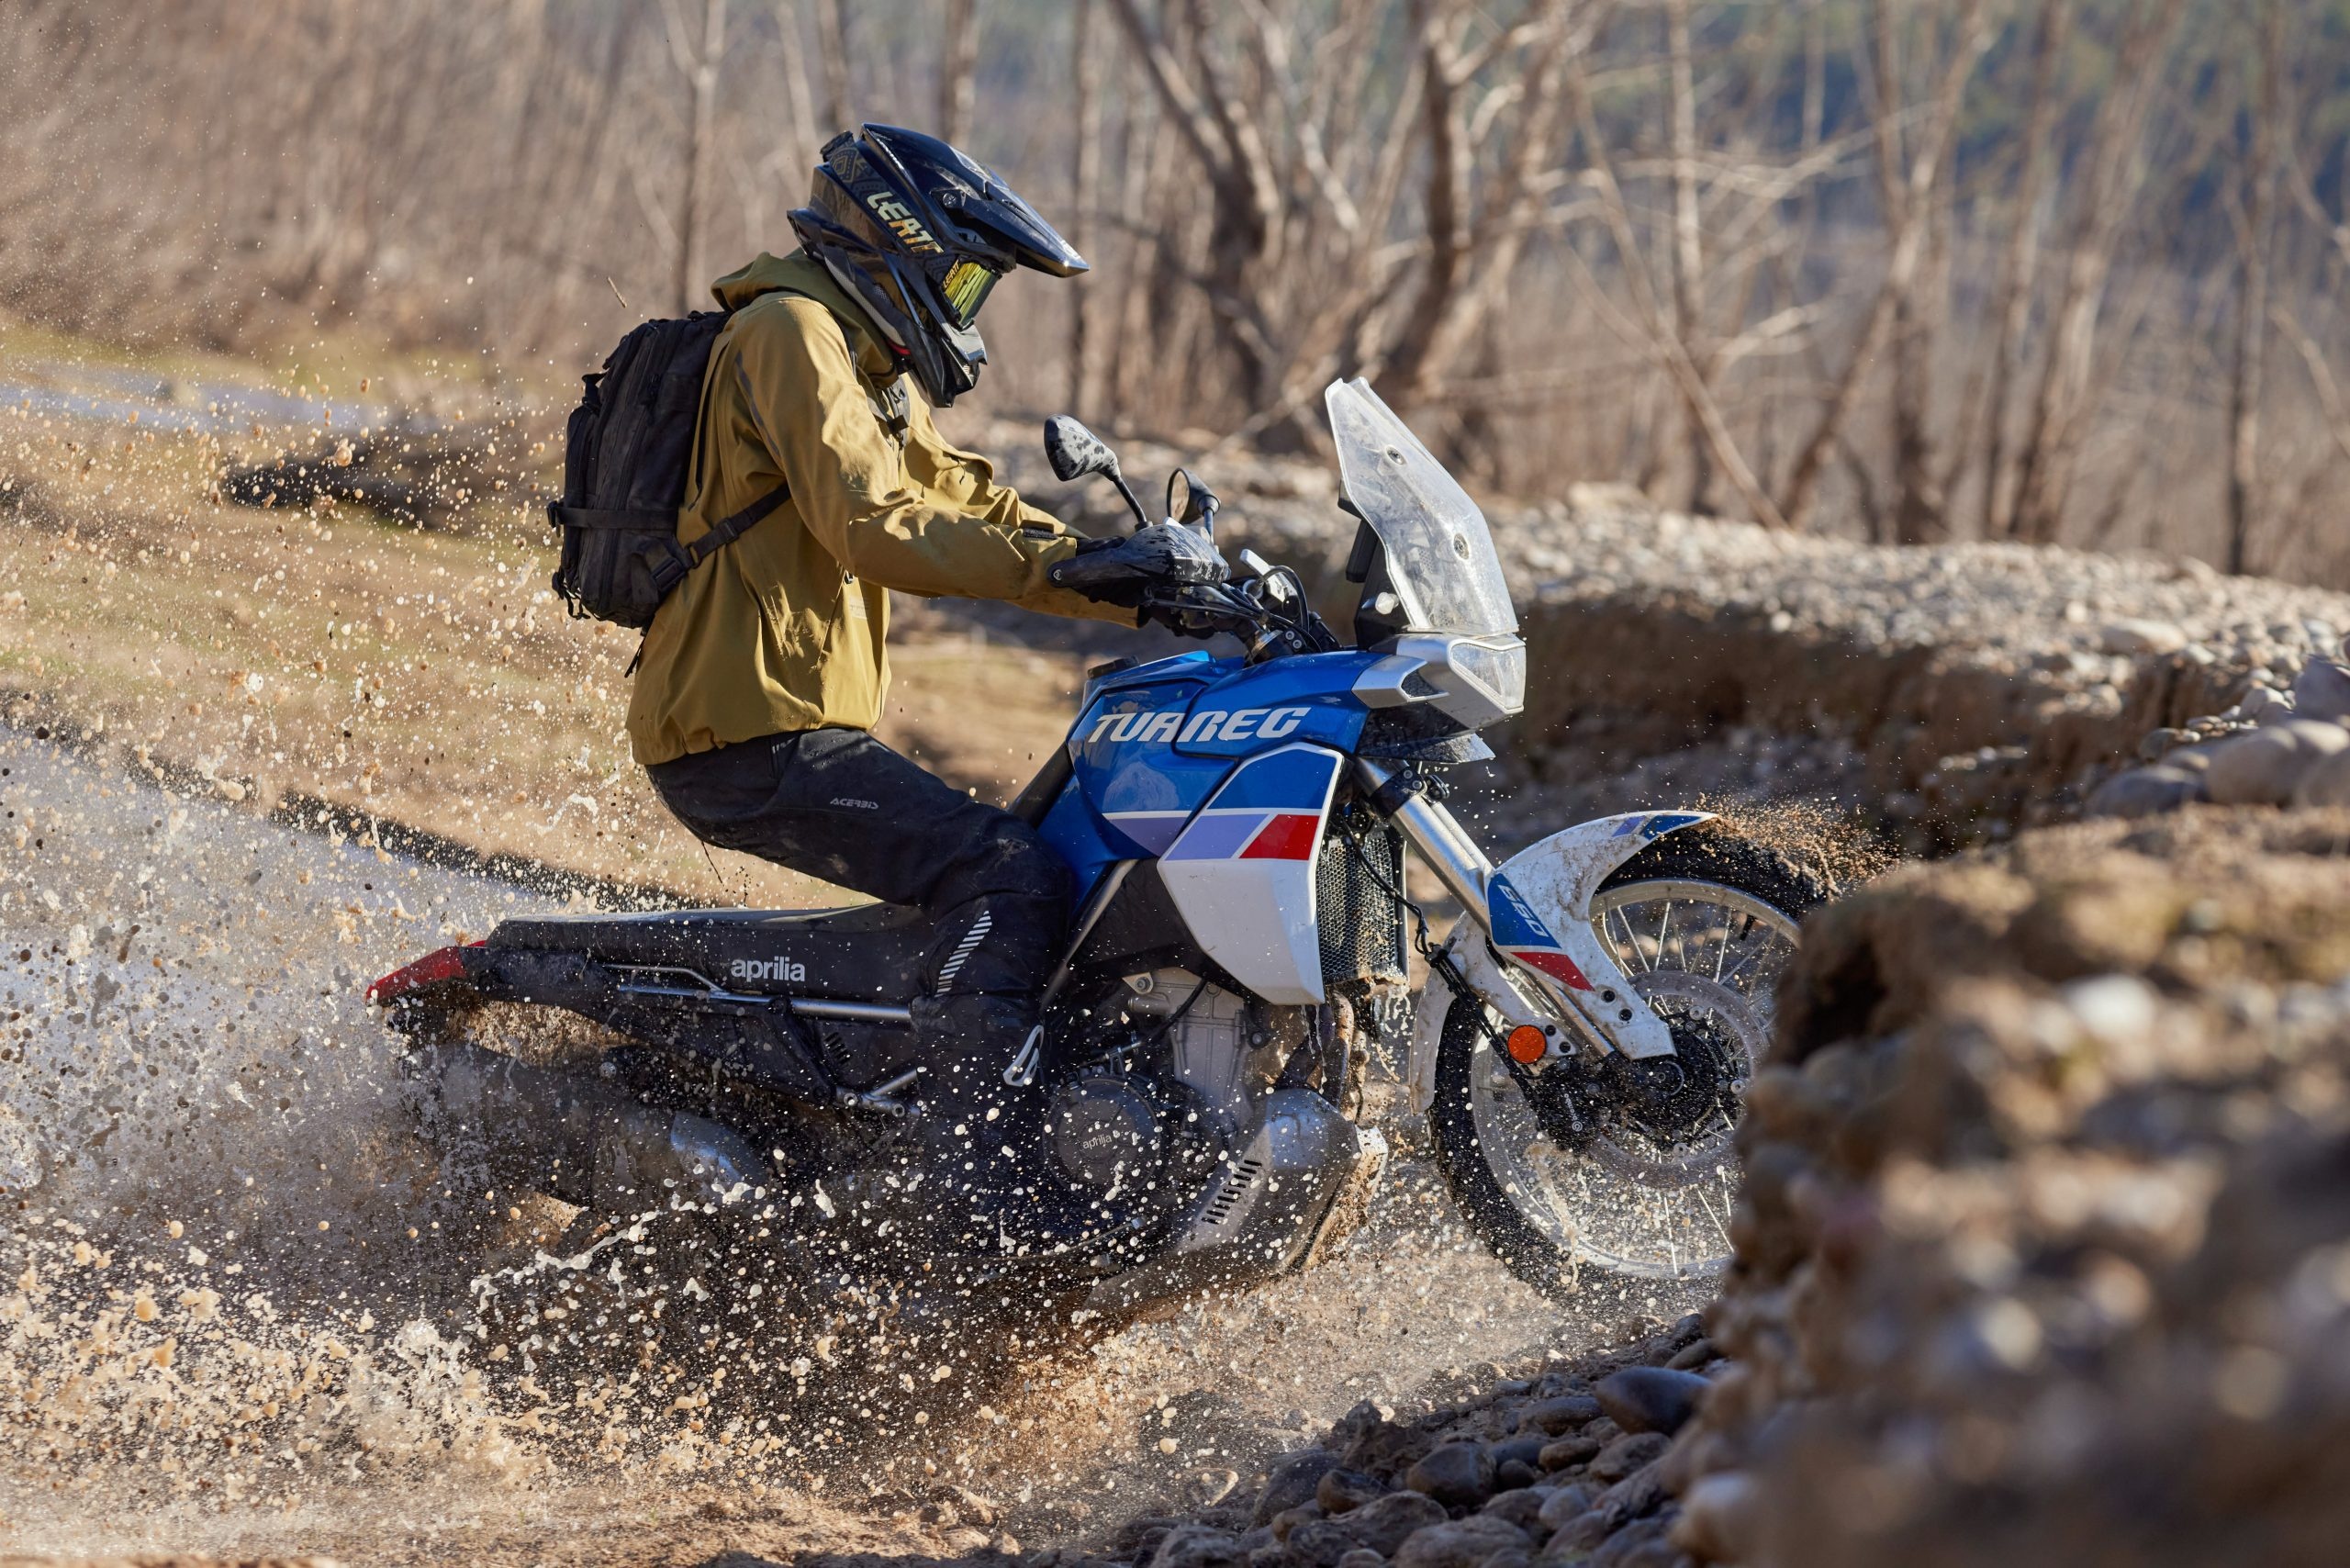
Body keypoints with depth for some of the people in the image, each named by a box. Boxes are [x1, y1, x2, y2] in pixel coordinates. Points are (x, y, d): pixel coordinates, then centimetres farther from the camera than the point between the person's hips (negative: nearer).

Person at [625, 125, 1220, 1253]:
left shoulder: (872, 376, 24)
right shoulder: (792, 331, -8)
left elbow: (983, 512, 22)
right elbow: (875, 528, -21)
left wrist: (1163, 594, 10)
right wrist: (1085, 567, -24)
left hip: (777, 725, 11)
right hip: (753, 729, -11)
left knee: (1004, 871, 18)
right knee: (1007, 876, -22)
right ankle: (988, 1186, -29)